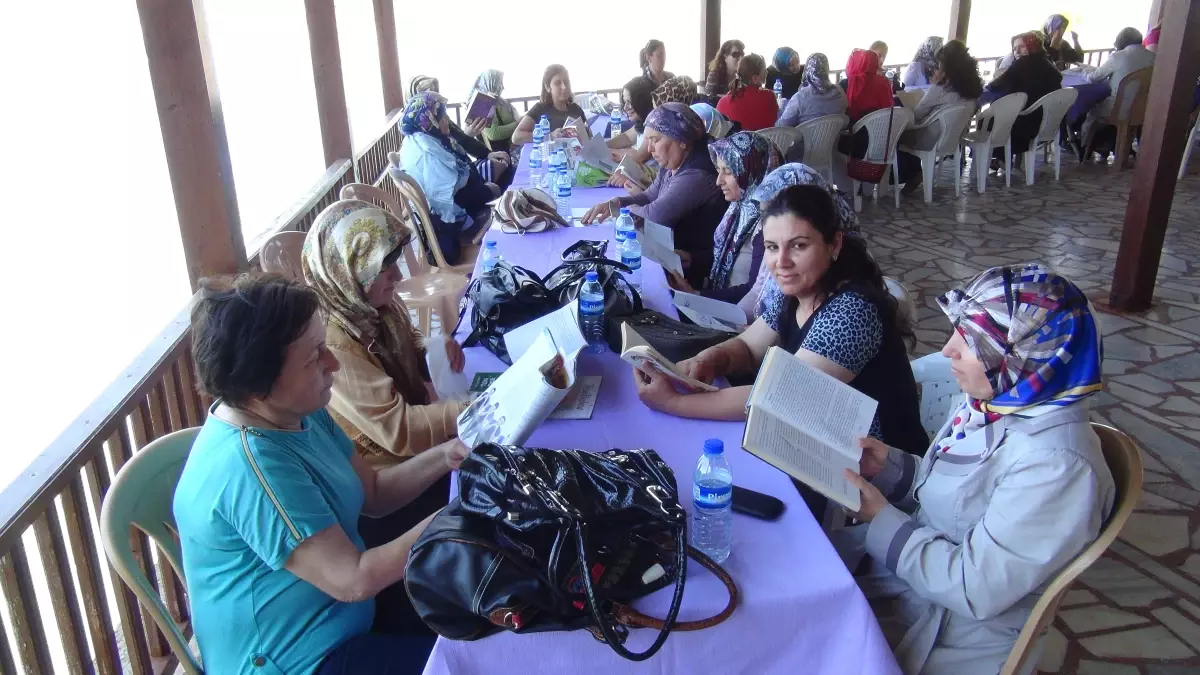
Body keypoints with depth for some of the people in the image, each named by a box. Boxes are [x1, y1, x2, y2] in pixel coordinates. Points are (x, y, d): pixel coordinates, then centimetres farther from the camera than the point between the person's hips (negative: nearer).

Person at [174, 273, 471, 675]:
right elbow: (353, 580, -28)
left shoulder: (297, 415, -1)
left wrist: (444, 458, -10)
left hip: (341, 619, 9)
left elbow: (373, 493, 7)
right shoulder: (250, 466, -31)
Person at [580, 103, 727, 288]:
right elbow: (649, 197, 15)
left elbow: (654, 215, -28)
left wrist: (616, 209, -9)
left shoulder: (697, 176, -27)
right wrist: (614, 202, -4)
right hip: (670, 253, 9)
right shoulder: (670, 166, 5)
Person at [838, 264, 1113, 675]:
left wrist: (881, 519, -20)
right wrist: (891, 466, -8)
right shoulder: (996, 401, -4)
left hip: (950, 630, -7)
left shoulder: (1055, 464, -30)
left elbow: (975, 590, -27)